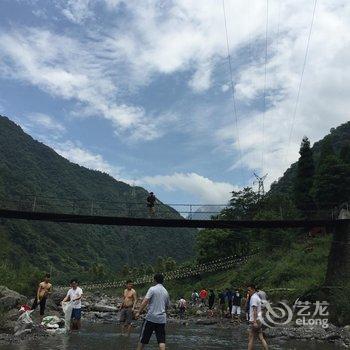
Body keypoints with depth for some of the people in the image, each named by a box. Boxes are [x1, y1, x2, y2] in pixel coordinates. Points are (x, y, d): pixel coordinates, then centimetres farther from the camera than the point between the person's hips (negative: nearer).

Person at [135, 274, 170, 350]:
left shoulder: (152, 289, -5)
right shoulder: (166, 292, 11)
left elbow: (145, 301, -14)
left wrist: (138, 312, -12)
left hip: (151, 318, -4)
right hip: (162, 319, 4)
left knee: (143, 339, 9)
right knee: (161, 340, 2)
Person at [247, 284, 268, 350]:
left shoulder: (253, 297, -12)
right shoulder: (257, 297, 16)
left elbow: (255, 310, -19)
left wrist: (254, 321, -23)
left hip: (254, 321, -9)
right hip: (259, 320, 9)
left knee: (251, 339, -2)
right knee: (261, 338, 9)